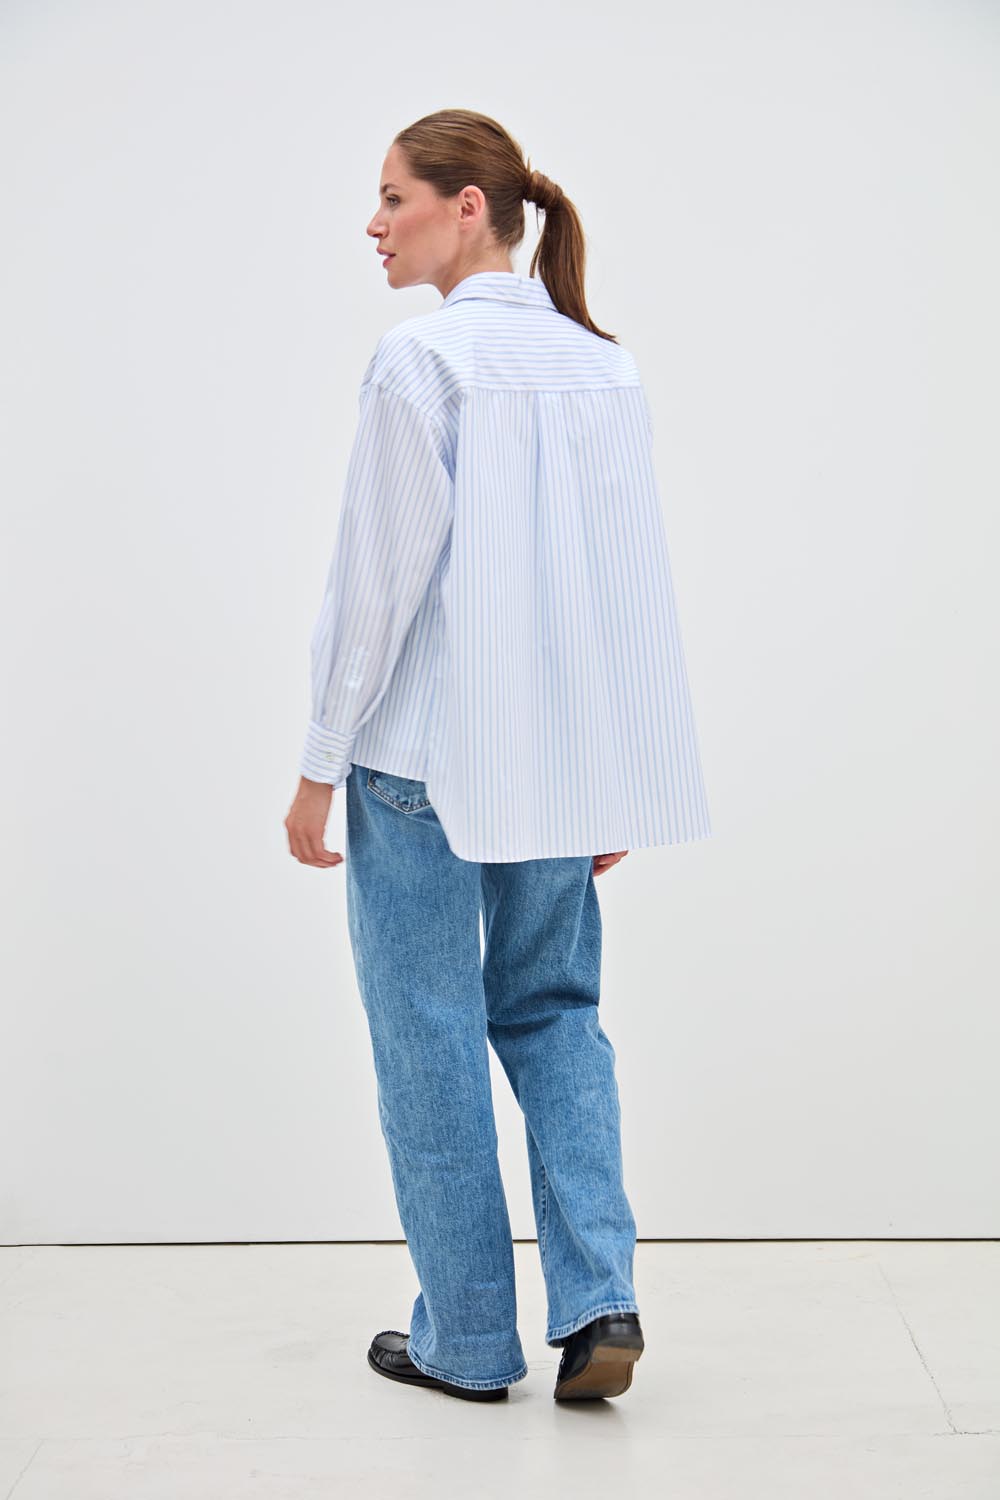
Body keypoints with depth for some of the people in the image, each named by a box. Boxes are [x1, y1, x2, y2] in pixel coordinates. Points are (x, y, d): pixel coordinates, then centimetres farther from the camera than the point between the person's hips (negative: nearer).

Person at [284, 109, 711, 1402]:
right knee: (551, 1005, 18)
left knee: (429, 1029, 6)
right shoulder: (603, 365, 8)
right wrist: (614, 776, 15)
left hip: (426, 751, -6)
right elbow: (635, 578, 9)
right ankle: (597, 1296, 6)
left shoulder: (422, 358, -12)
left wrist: (320, 763, -7)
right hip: (562, 752, 6)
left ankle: (467, 1338, 15)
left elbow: (381, 576, -14)